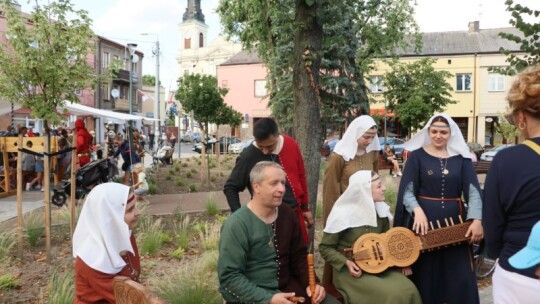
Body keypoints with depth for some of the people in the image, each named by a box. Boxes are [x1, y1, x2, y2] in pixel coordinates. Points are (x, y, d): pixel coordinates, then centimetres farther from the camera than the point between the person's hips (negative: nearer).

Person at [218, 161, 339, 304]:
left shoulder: (287, 214, 2)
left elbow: (299, 255, 10)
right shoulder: (236, 225, -18)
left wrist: (311, 283, -6)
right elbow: (229, 276, -18)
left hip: (286, 286, 5)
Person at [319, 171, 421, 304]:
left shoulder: (381, 210, -1)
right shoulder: (342, 214, -18)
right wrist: (346, 263, -22)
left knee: (408, 289, -18)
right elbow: (325, 248, -9)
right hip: (352, 271, -5)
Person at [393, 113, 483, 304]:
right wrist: (417, 210, -22)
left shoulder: (461, 157, 3)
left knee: (459, 275, 4)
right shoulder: (417, 155, -1)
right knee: (425, 272, 6)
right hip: (424, 218, -1)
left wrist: (477, 220, -17)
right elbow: (407, 189, -5)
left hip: (454, 220, 2)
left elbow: (473, 189, -4)